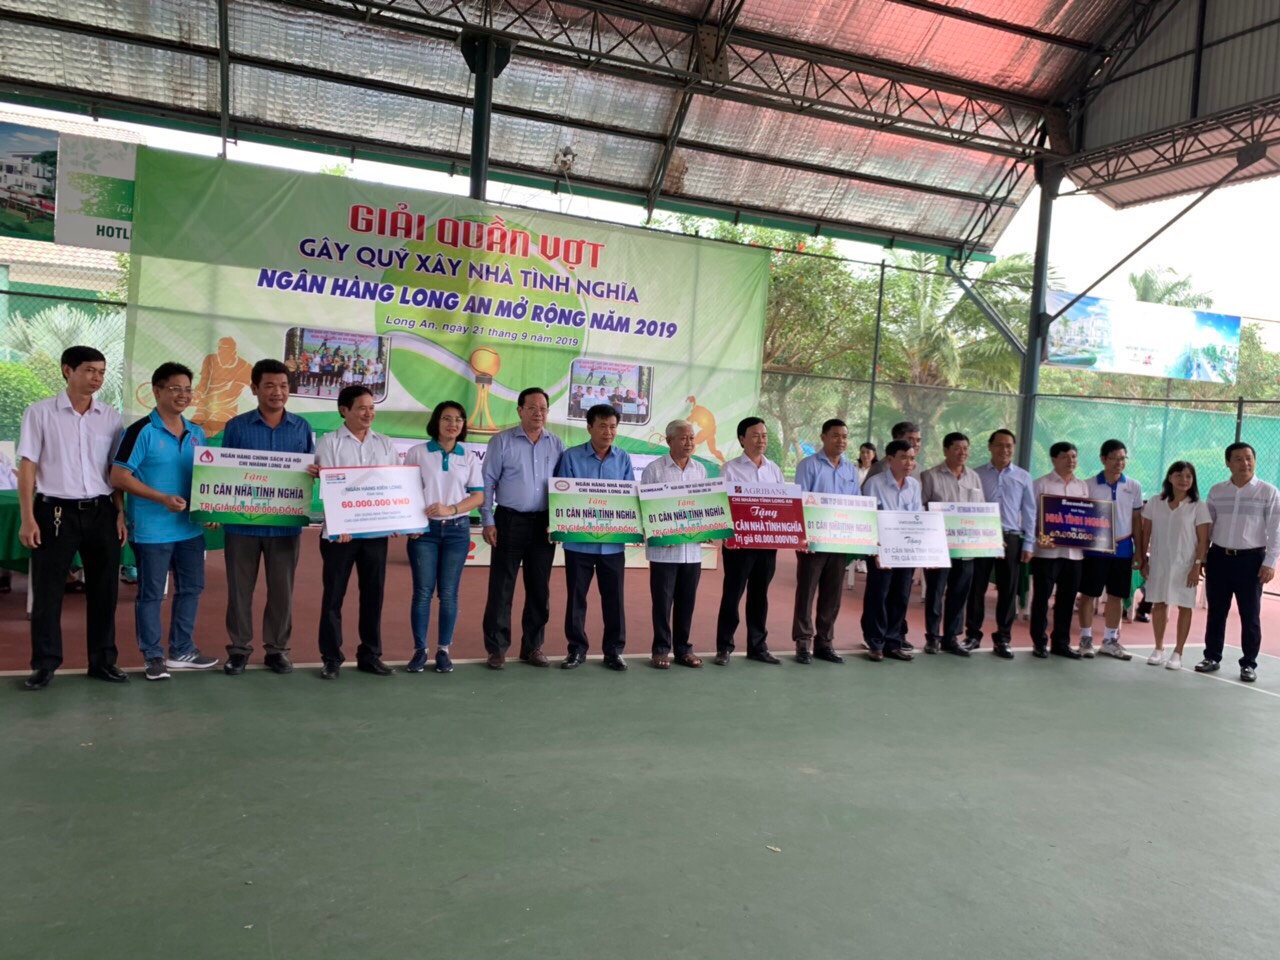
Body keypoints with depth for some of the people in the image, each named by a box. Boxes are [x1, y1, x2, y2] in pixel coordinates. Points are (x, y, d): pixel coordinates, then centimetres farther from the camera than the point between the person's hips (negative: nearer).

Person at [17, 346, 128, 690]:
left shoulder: (110, 417, 7)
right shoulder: (40, 412, -1)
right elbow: (27, 466, -2)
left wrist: (120, 514, 4)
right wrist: (27, 518, -8)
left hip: (100, 511, 3)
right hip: (55, 511, -3)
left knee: (104, 589, 7)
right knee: (47, 591, 4)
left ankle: (103, 660, 19)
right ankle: (45, 663, 15)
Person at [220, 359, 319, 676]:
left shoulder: (302, 427, 5)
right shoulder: (236, 427, 1)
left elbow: (313, 471, 8)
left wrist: (317, 473, -15)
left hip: (286, 523, 1)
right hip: (242, 522, -1)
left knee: (282, 589, 8)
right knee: (240, 588, 7)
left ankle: (277, 649, 21)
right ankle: (239, 649, 21)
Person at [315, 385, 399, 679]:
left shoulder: (385, 444, 11)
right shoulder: (329, 442, 0)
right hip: (340, 531, -3)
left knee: (373, 593, 8)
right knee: (334, 594, 3)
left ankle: (370, 655, 19)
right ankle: (331, 657, 13)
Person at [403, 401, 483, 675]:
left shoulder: (470, 456, 7)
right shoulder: (417, 452, 4)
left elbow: (478, 496, 3)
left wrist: (451, 509, -14)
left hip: (457, 530, 1)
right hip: (424, 529, -1)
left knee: (448, 593, 4)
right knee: (422, 591, 0)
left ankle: (443, 650, 14)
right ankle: (420, 650, 10)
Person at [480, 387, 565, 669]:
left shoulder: (557, 445, 7)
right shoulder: (502, 441, -2)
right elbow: (488, 483, -2)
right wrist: (488, 521, -7)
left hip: (544, 524, 3)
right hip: (510, 521, -3)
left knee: (539, 588, 8)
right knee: (501, 587, 0)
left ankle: (533, 646, 20)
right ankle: (496, 648, 9)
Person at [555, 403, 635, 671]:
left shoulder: (624, 459, 5)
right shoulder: (571, 457, -2)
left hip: (613, 541, 2)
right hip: (579, 540, -1)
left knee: (614, 597, 7)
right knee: (576, 596, 7)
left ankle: (614, 650, 18)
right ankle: (577, 649, 20)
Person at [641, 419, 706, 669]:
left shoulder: (700, 470, 11)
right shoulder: (654, 469, -2)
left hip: (693, 547, 4)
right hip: (663, 547, -4)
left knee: (687, 600, 9)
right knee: (662, 600, 2)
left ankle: (683, 648, 20)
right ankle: (660, 649, 13)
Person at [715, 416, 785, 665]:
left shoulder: (774, 469, 11)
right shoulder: (731, 469, -3)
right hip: (739, 541, -4)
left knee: (760, 595, 12)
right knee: (732, 594, 1)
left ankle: (757, 646, 21)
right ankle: (724, 647, 10)